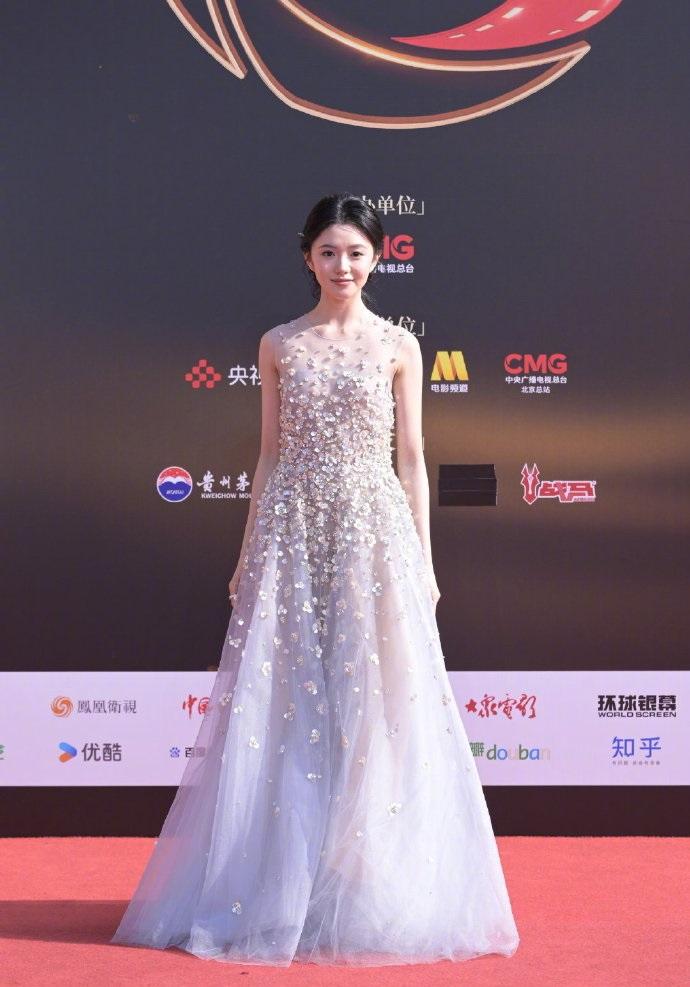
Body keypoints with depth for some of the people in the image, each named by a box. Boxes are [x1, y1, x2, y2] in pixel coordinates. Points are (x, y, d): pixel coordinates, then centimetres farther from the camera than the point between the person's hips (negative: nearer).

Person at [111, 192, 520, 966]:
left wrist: (423, 558, 0)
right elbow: (270, 453, 9)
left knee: (373, 706, 0)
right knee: (285, 711, 2)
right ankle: (277, 891, 11)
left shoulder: (398, 346, 5)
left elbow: (411, 457, 4)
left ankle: (371, 894, 11)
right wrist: (249, 552, 6)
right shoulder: (279, 344, 8)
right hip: (293, 532, 1)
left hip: (375, 531, -1)